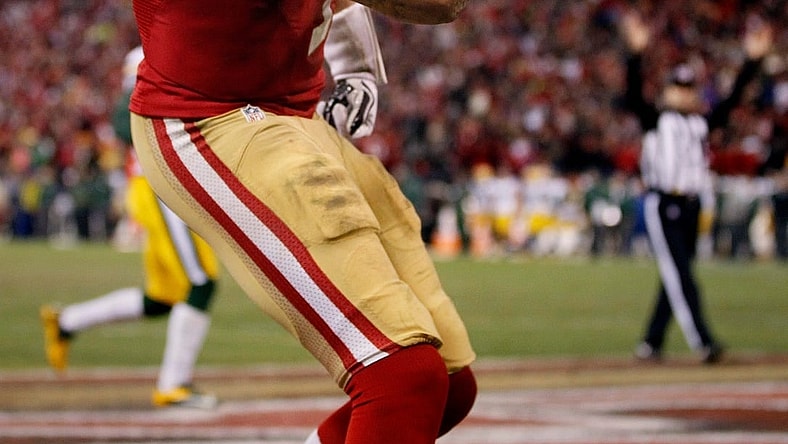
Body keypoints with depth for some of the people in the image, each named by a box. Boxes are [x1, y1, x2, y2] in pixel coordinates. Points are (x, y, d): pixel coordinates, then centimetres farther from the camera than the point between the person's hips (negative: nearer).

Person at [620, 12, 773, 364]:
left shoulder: (702, 123, 16)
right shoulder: (655, 120, 3)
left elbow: (733, 99, 13)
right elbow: (633, 95, -12)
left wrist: (752, 60, 5)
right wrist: (636, 52, -26)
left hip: (691, 205, 6)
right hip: (661, 205, -6)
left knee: (675, 277, 8)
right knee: (680, 276, -11)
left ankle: (651, 343, 15)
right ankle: (702, 342, -18)